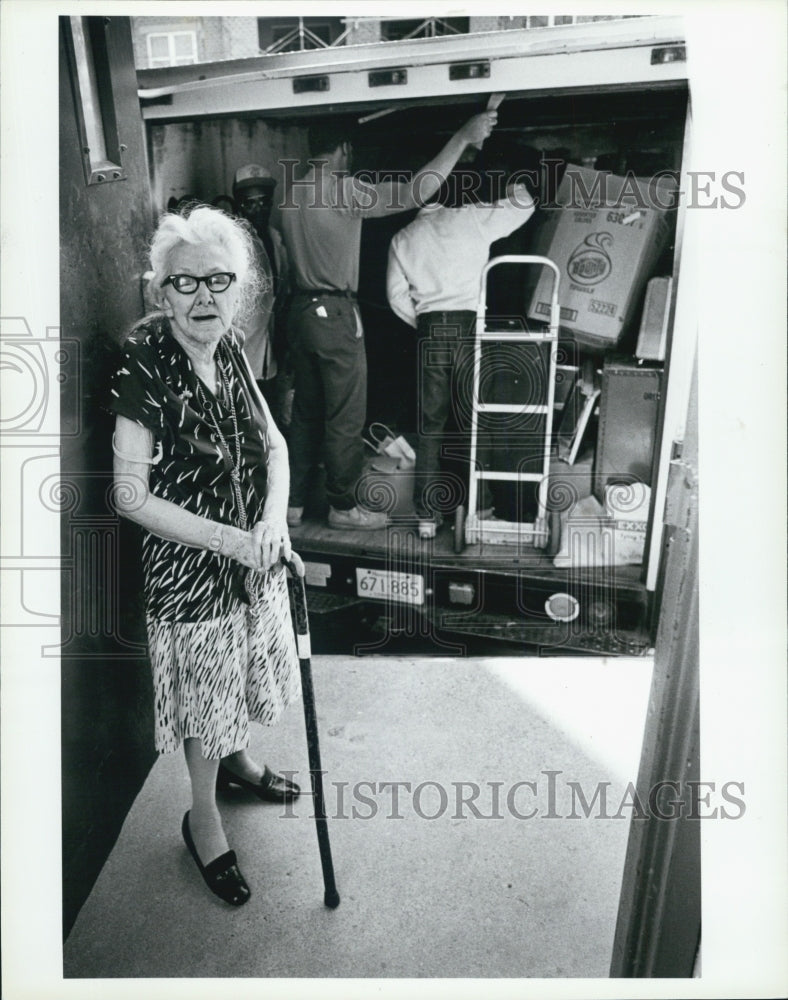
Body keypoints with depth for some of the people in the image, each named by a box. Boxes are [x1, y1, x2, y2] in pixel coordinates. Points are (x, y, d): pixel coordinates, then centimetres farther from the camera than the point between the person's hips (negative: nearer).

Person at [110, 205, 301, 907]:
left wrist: (274, 515, -15)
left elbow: (273, 441, 2)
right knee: (205, 692, 11)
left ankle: (237, 761, 53)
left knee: (242, 670, 25)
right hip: (189, 566, -6)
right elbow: (131, 495, -22)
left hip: (253, 552, 6)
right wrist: (230, 539, -23)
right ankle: (203, 817, 36)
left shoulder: (229, 348, -3)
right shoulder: (144, 369, -23)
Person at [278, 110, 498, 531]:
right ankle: (343, 505, 14)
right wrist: (463, 138, -18)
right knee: (346, 418, 3)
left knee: (306, 413, 15)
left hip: (301, 311, 8)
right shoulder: (343, 191, -15)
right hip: (336, 315, -8)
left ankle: (292, 501, 22)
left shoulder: (291, 196, 10)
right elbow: (414, 192, -22)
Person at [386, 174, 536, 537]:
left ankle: (427, 515, 7)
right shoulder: (471, 217, 6)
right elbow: (522, 205, 12)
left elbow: (396, 294, 6)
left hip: (429, 329, 2)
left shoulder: (402, 238, 13)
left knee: (430, 425, 5)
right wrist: (514, 185, 31)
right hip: (469, 325, -2)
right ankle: (480, 507, 10)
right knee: (473, 421, 5)